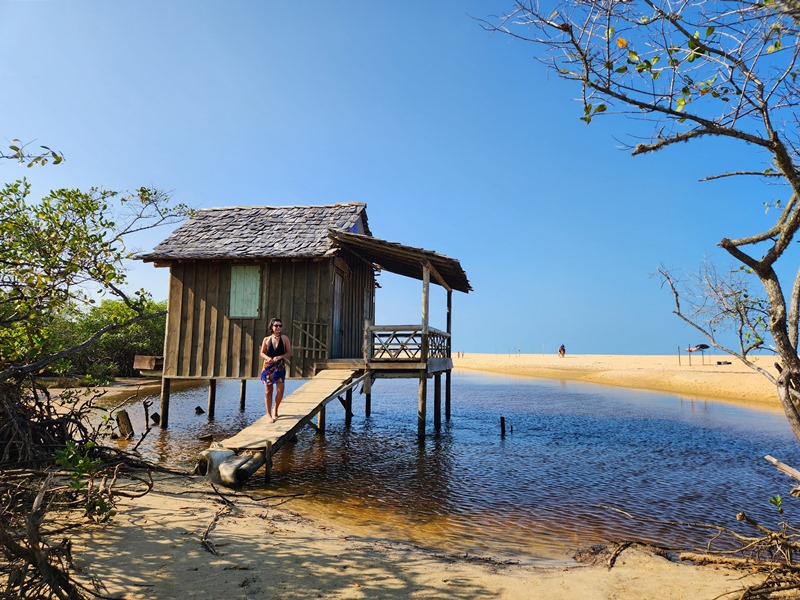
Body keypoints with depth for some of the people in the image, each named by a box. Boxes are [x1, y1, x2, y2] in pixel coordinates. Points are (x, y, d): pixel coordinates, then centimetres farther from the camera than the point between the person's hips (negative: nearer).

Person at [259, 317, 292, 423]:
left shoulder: (284, 338, 0)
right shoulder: (266, 339, 4)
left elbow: (289, 353, 0)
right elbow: (262, 353, 9)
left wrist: (279, 357, -15)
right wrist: (267, 358, -12)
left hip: (280, 367, -1)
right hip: (268, 367, 1)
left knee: (280, 391, -7)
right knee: (268, 391, 0)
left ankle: (275, 410, 19)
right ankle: (269, 415, 9)